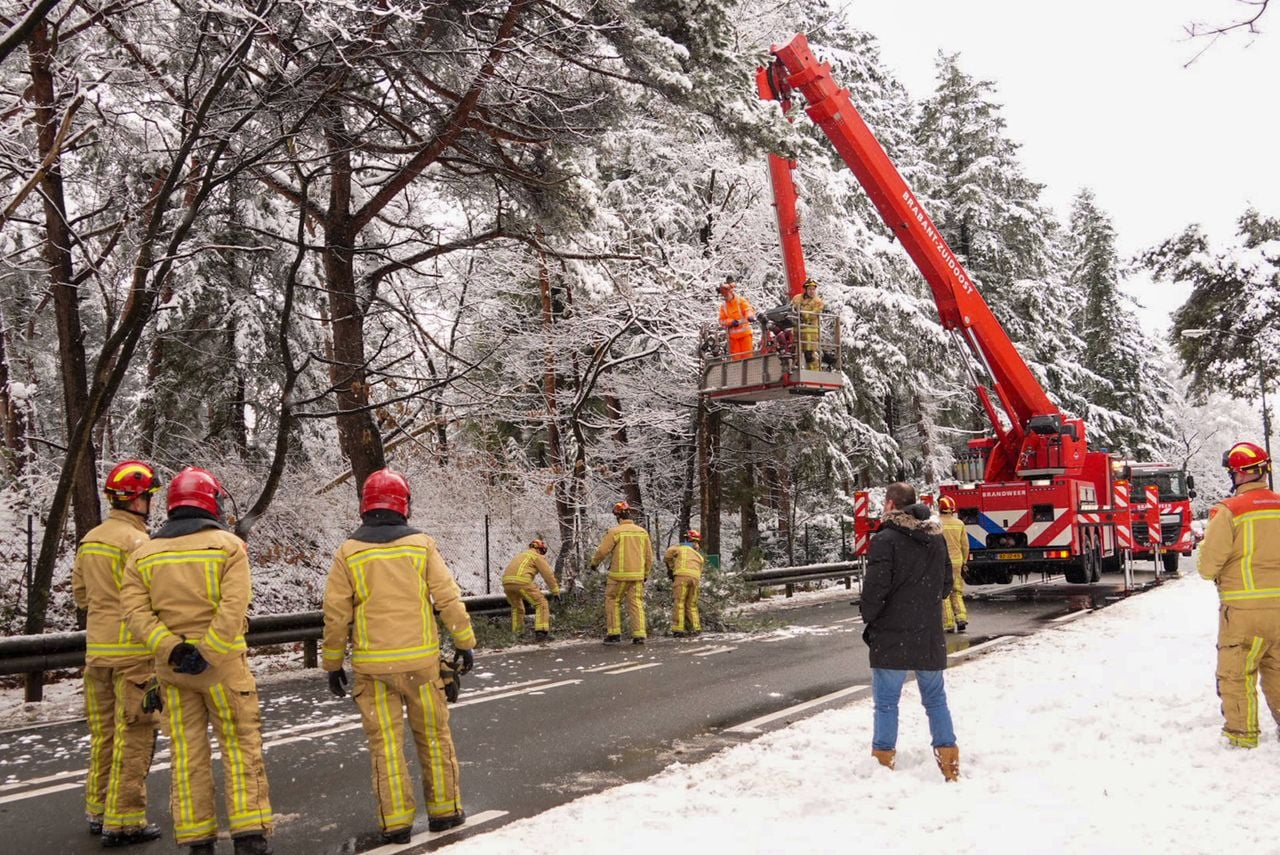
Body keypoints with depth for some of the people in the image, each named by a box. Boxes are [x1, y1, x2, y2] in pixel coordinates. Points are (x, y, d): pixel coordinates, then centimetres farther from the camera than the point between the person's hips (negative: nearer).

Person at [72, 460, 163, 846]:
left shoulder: (89, 540, 9)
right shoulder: (137, 542, -17)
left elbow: (80, 595, 16)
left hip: (97, 650, 8)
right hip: (134, 651, -8)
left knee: (103, 732, 18)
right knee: (134, 737, 0)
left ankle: (98, 810, 29)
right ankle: (123, 821, 4)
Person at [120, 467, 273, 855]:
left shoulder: (144, 553, 6)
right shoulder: (228, 545, -6)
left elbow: (135, 610, -7)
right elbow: (233, 608, -18)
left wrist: (171, 649, -14)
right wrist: (207, 654, -17)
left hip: (171, 665, 4)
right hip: (222, 663, -3)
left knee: (187, 754, 11)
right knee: (241, 748, 4)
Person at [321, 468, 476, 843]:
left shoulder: (348, 551, -1)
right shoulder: (421, 544, -2)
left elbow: (336, 614, -1)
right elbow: (449, 598, -2)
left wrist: (333, 663, 9)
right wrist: (465, 642, 9)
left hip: (372, 664, 0)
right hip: (421, 658, 0)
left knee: (385, 742, 7)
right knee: (433, 736, 13)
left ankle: (396, 821, 10)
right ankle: (444, 809, 20)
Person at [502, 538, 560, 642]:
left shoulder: (521, 555, 36)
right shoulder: (538, 556, 13)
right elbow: (548, 574, 7)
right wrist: (556, 591, 15)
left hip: (506, 581, 7)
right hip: (521, 581, -7)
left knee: (516, 607, 29)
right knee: (541, 604, 4)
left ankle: (516, 634, 30)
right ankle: (541, 632, -8)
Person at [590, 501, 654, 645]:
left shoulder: (615, 531, -9)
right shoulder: (642, 532, 6)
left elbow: (602, 551, -7)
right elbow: (649, 556, 10)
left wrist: (594, 562, 12)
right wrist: (646, 574, 21)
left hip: (619, 575, -4)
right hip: (637, 575, 4)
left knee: (613, 602, 9)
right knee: (636, 604, 7)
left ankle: (614, 634, 7)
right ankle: (639, 635, 1)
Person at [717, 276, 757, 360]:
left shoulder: (741, 301, -3)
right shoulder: (723, 306, 7)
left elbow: (748, 309, -18)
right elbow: (722, 320, 3)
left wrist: (750, 317, -42)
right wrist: (731, 322, -18)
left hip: (745, 333, -3)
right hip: (733, 335, 3)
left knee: (747, 356, -2)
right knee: (736, 356, 5)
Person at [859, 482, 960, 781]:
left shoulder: (885, 539, -14)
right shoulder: (936, 537, 8)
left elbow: (875, 588, -17)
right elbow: (947, 584, 14)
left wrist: (869, 618, 0)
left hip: (892, 636, -6)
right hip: (930, 635, 6)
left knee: (886, 701, 4)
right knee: (935, 698, 16)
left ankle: (883, 763, 8)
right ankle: (949, 762, 18)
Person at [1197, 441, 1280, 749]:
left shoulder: (1228, 511, -13)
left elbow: (1208, 567, -10)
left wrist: (1207, 537, 8)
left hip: (1244, 608, -5)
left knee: (1236, 673, 7)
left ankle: (1242, 733, 12)